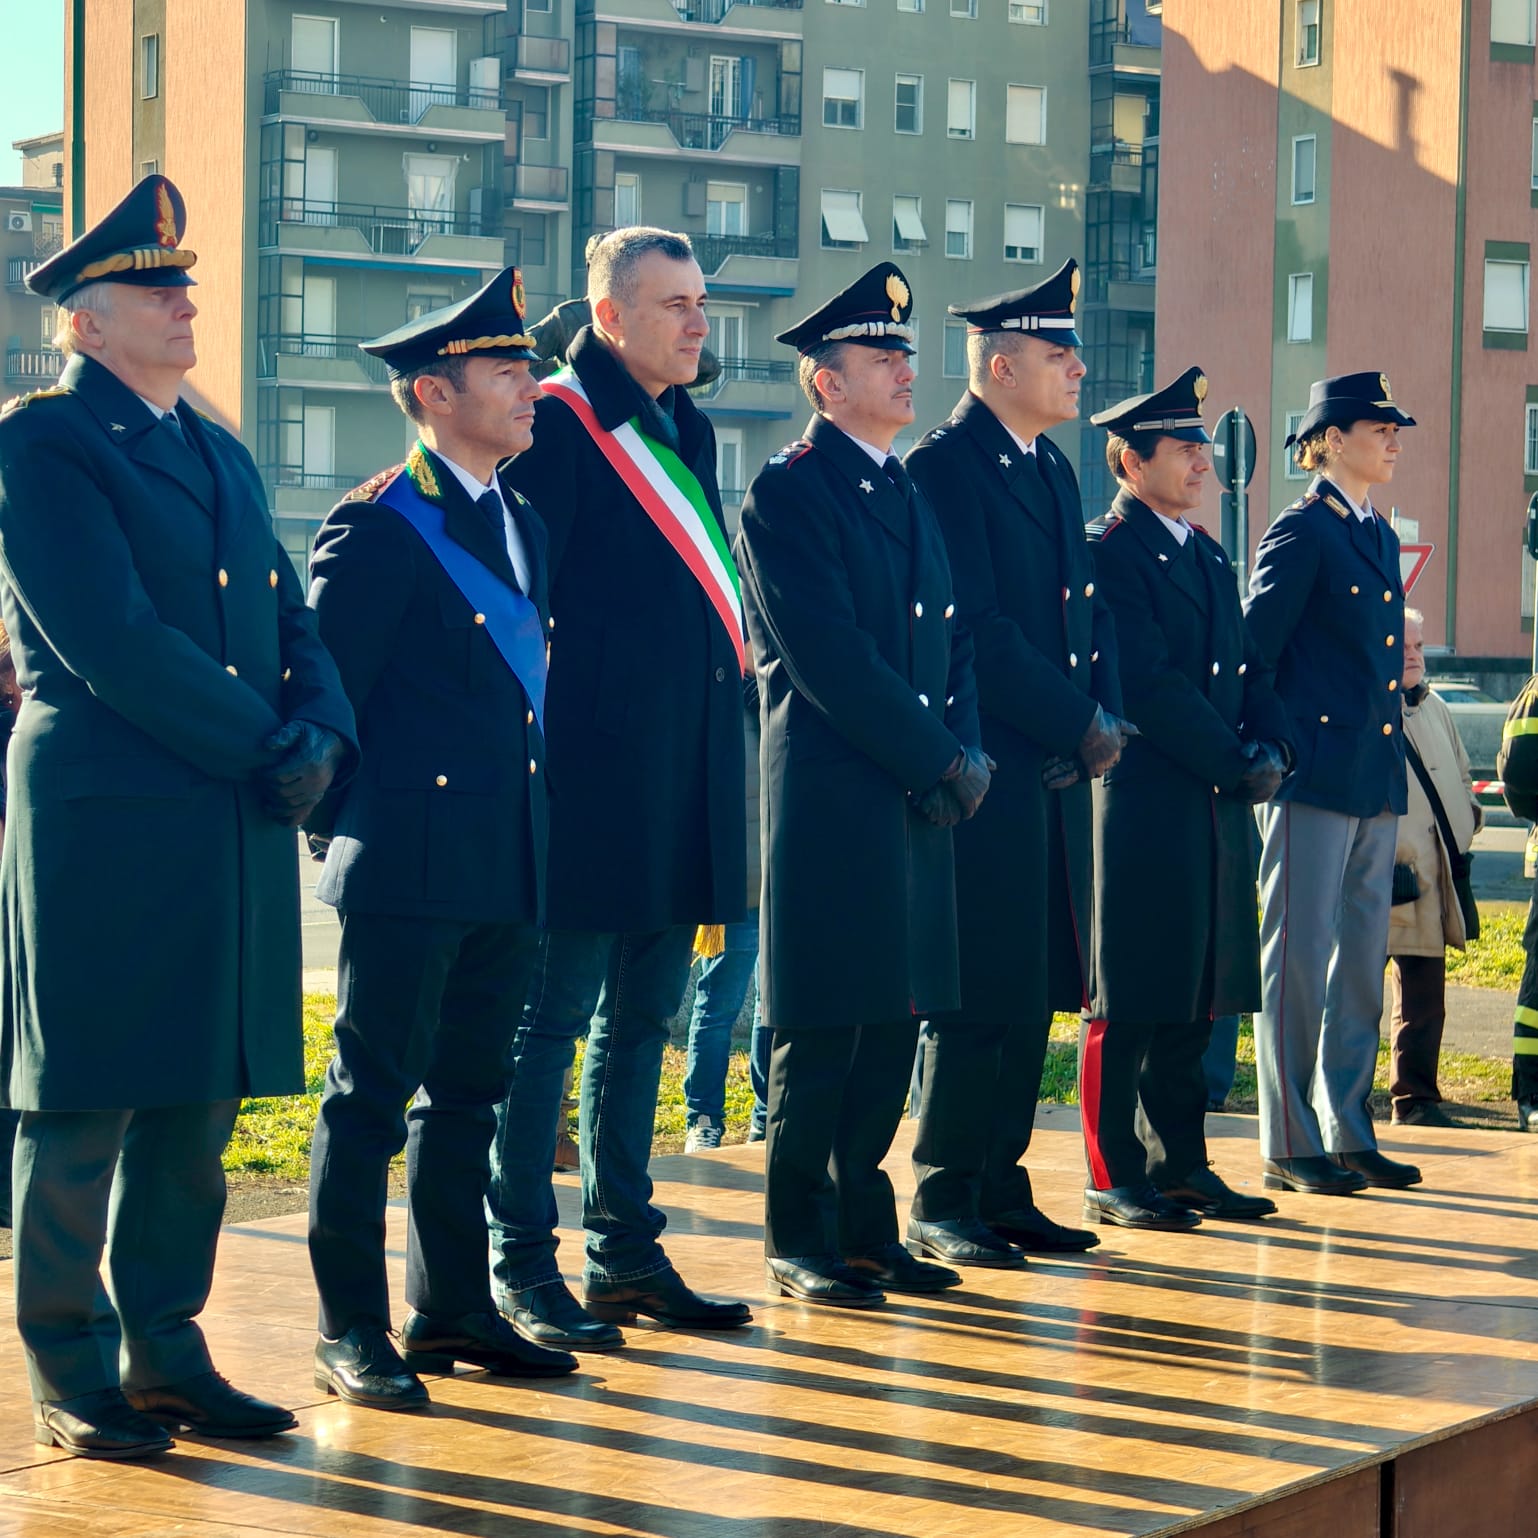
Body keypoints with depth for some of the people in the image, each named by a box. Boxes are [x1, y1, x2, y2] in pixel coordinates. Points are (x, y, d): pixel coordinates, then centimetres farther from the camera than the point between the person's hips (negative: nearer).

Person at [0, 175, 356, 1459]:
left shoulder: (220, 452, 19)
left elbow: (290, 619, 15)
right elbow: (111, 640, -16)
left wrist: (320, 737, -5)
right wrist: (269, 748, -14)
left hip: (238, 824, 7)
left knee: (197, 1104, 10)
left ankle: (165, 1352, 19)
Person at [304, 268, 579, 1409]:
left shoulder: (523, 525, 16)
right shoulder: (378, 528, -9)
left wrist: (535, 842, 15)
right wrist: (347, 832, -7)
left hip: (509, 869, 8)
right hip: (409, 869, -8)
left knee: (468, 1092, 13)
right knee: (373, 1092, -2)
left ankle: (452, 1310, 21)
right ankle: (351, 1331, 4)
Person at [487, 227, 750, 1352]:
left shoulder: (687, 432, 18)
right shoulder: (560, 423, -8)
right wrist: (539, 743, -15)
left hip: (684, 784, 8)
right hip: (595, 771, -8)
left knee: (643, 1018, 12)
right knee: (554, 1015, -4)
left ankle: (626, 1254, 19)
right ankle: (521, 1269, 0)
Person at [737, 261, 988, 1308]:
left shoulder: (910, 494, 18)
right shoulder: (788, 492, -7)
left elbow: (952, 636, 16)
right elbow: (828, 655, -15)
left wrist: (966, 751, -1)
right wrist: (936, 759, -13)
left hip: (919, 795, 8)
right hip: (831, 796, -8)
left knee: (893, 1021, 9)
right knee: (823, 1027, -3)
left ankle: (866, 1228, 17)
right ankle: (801, 1243, 5)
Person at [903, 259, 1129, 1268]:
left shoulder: (1054, 470, 18)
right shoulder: (945, 468, -10)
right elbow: (976, 629, -17)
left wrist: (1106, 713, 1)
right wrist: (1080, 721, -14)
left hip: (1058, 770, 8)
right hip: (987, 768, -8)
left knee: (1035, 993, 10)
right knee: (983, 994, -6)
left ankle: (1001, 1190, 17)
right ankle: (944, 1204, 2)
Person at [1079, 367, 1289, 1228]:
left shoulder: (1210, 557, 18)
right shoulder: (1111, 552, -9)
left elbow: (1246, 668, 19)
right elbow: (1147, 682, -17)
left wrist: (1273, 747, 0)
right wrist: (1234, 763, -15)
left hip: (1217, 805, 8)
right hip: (1145, 802, -8)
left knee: (1194, 1001, 12)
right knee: (1131, 1001, -3)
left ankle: (1179, 1165, 20)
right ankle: (1114, 1180, 2)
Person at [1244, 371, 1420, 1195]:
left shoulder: (1380, 534, 17)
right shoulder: (1299, 531, -8)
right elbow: (1253, 653, -10)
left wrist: (1392, 759, 16)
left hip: (1375, 780, 8)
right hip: (1314, 776, -8)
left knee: (1362, 960, 10)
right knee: (1299, 959, -4)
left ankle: (1348, 1134, 16)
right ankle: (1290, 1148, 1)